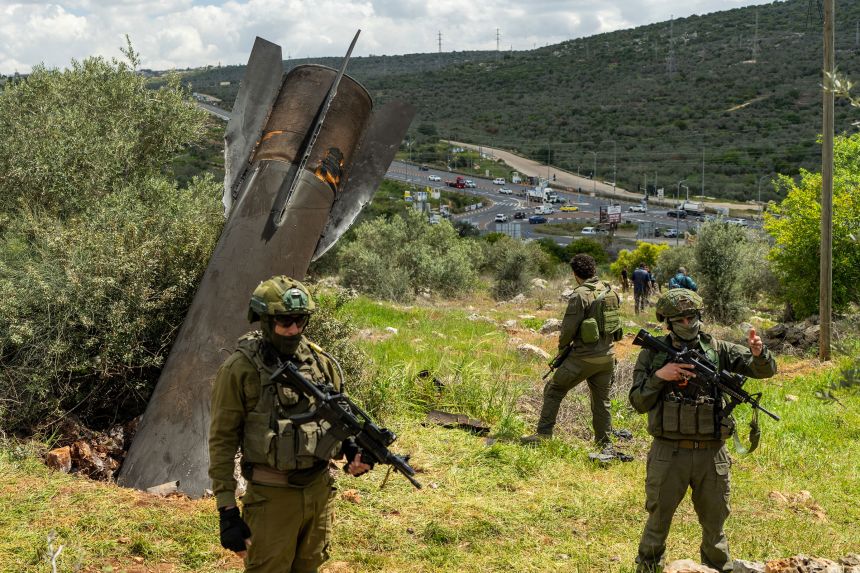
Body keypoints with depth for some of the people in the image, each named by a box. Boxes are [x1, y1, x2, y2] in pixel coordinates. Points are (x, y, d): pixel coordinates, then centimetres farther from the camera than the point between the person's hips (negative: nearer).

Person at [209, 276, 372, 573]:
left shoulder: (321, 362, 4)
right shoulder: (241, 369, -11)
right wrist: (227, 510, -12)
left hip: (319, 489, 5)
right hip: (271, 495, -5)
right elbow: (222, 441, -10)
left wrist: (353, 450, -2)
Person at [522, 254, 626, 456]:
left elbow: (569, 328, -14)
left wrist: (562, 346, 4)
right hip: (607, 355, 6)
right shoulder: (611, 291, 6)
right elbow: (613, 320, 13)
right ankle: (605, 444, 17)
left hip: (585, 356, -6)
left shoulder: (580, 295, -15)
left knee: (554, 390, 7)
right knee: (602, 399, 15)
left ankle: (544, 433, 7)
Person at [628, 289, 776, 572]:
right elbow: (638, 402, -2)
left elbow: (765, 370, -2)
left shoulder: (718, 350, 2)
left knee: (714, 523, 16)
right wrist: (659, 376, -18)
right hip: (669, 453, -1)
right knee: (658, 521, 11)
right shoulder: (652, 354, -1)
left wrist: (759, 353, -24)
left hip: (712, 453, 2)